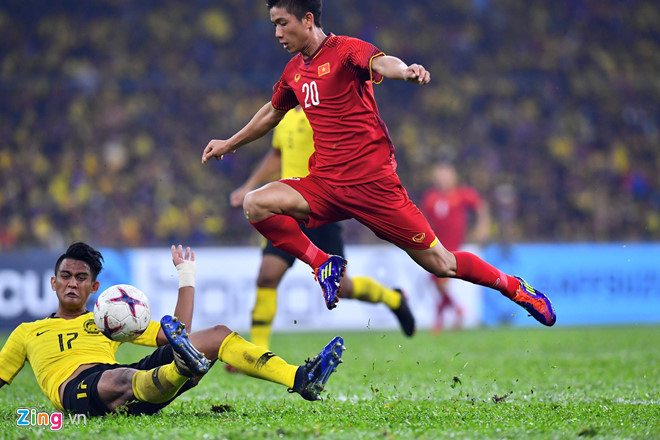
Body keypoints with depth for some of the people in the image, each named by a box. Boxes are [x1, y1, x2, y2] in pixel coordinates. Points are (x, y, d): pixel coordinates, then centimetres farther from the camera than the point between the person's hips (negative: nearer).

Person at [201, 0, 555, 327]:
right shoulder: (294, 71, 14)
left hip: (373, 183, -6)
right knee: (255, 204, -18)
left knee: (439, 263, -4)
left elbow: (380, 62, -31)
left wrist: (406, 70, -54)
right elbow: (272, 112, 34)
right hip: (325, 185, 6)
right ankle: (324, 265, -4)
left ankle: (514, 288, 20)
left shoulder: (345, 49, -8)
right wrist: (229, 144, 44)